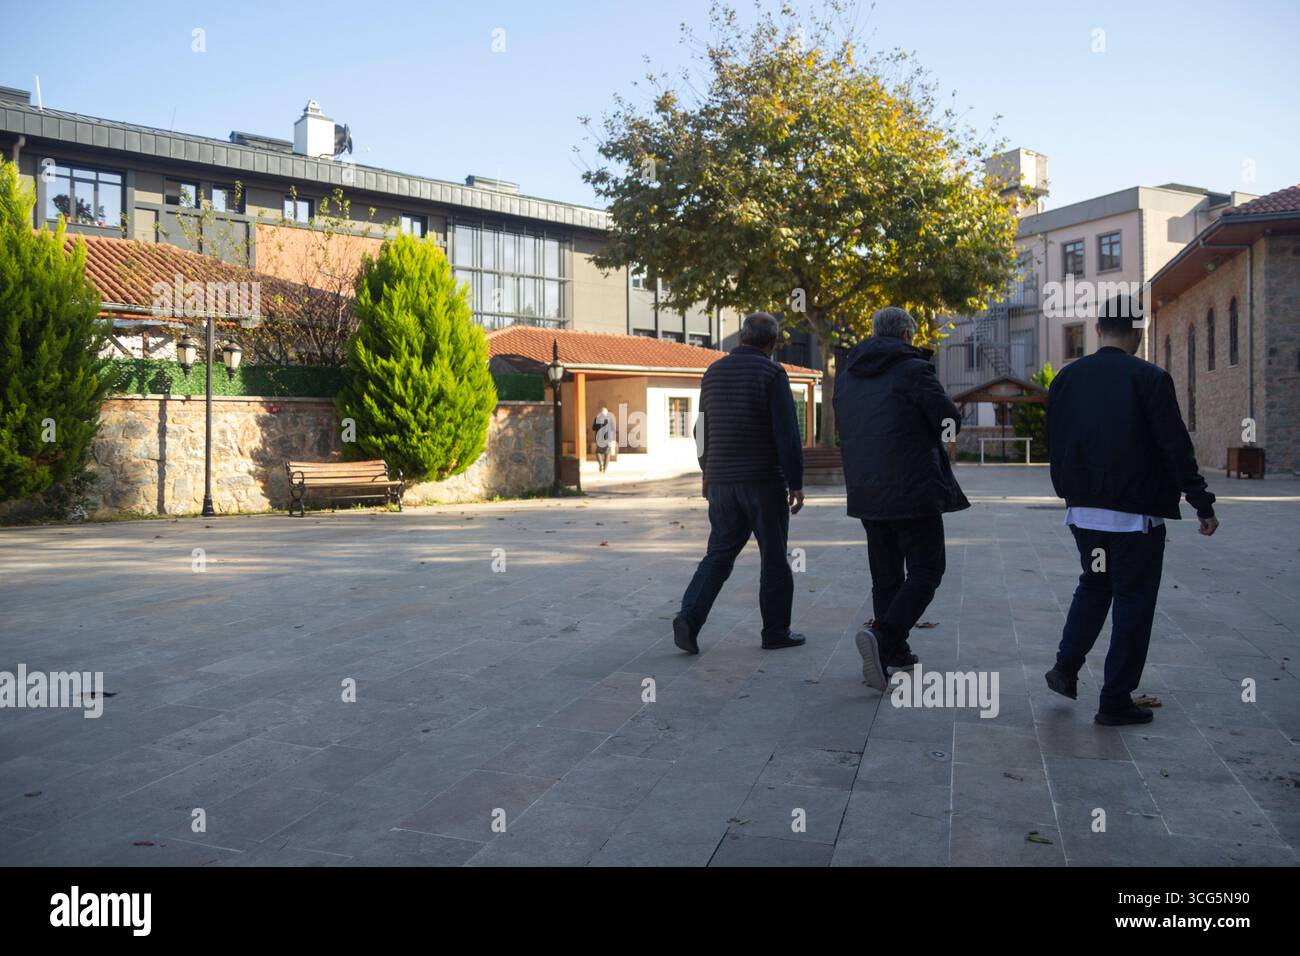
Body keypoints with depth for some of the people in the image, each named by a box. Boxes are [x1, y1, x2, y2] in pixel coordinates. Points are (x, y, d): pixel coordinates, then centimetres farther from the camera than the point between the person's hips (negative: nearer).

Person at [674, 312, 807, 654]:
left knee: (719, 554, 11)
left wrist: (708, 473, 26)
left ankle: (689, 617, -4)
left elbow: (702, 430, 17)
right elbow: (787, 433, -14)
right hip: (764, 483, -5)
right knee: (774, 558, 6)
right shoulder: (771, 372, -10)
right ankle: (776, 632, 14)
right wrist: (795, 483, -10)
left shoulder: (713, 372, 10)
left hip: (721, 482, 5)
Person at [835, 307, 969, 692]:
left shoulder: (846, 376, 10)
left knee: (886, 573, 16)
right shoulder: (914, 369, -9)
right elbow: (950, 422, -7)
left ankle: (893, 651, 21)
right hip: (912, 490, -6)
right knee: (925, 570, 1)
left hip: (865, 493, 6)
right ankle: (883, 635, -18)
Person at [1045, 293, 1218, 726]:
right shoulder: (1149, 378, -12)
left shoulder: (1067, 378, 3)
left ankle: (1065, 668, 20)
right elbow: (1176, 448, -13)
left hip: (1084, 511, 5)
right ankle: (1115, 701, 8)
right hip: (1136, 512, -5)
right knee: (1133, 601, 5)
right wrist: (1202, 504, -6)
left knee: (1093, 586, 24)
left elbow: (1056, 446, 9)